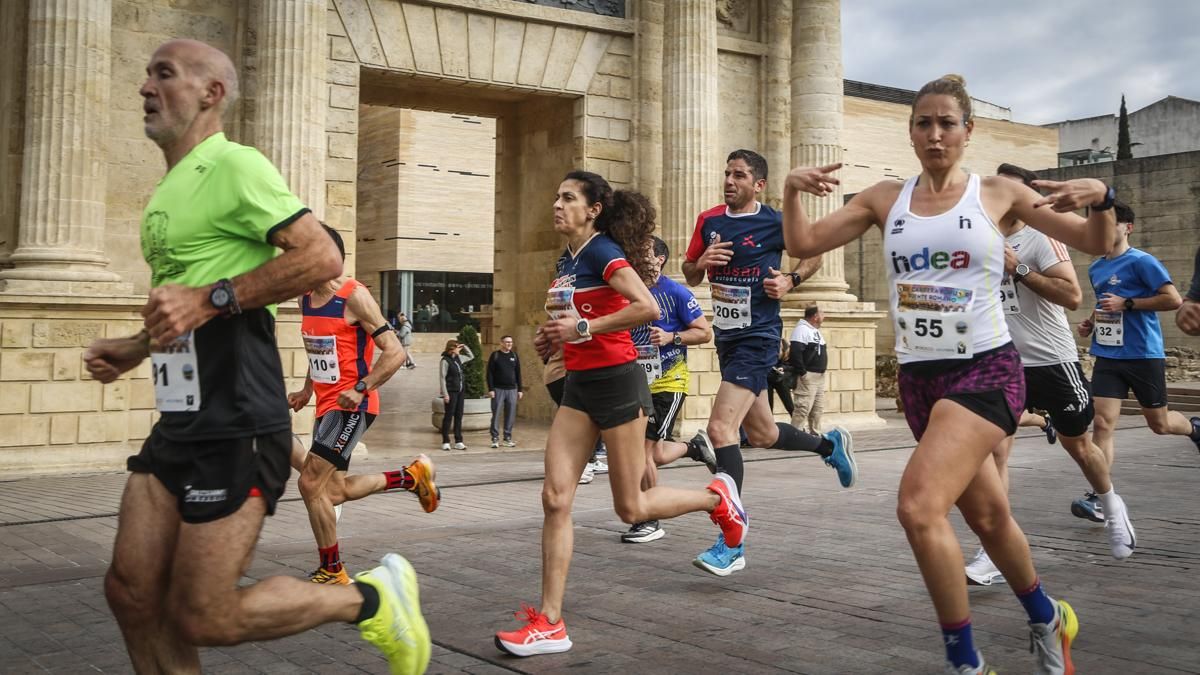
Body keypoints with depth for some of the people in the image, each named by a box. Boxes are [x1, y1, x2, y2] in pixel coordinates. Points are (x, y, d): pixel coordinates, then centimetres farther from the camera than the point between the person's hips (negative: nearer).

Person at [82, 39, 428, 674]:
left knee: (202, 618, -7)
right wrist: (133, 349, 17)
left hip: (234, 427, -9)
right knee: (131, 592, 6)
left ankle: (370, 599, 11)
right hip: (178, 424, 9)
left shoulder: (233, 165, -8)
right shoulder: (166, 191, 21)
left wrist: (211, 299, -21)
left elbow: (322, 257, -20)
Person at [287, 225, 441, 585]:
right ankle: (413, 475, 28)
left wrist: (361, 389, -24)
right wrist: (307, 390, 18)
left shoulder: (354, 296, -15)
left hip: (352, 405, -9)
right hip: (326, 404, 9)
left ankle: (332, 572, 2)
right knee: (333, 491, 12)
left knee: (310, 483, -13)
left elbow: (395, 352, -17)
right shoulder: (306, 298, 9)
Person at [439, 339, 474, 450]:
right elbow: (442, 378, -12)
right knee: (448, 416, -1)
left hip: (460, 391, 7)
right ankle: (445, 442, 6)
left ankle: (458, 442, 12)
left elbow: (471, 356, 29)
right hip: (451, 392, -7)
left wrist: (465, 347, 12)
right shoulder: (445, 361, -10)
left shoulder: (458, 358, 11)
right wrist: (445, 394, -16)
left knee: (458, 416, 8)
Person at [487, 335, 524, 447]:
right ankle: (495, 439, 3)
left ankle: (508, 438, 12)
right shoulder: (495, 355, 0)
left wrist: (520, 389, 8)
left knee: (510, 415, 4)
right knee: (496, 414, -2)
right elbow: (490, 374, -3)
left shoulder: (514, 356, 10)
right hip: (498, 390, -3)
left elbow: (518, 374, 13)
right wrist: (490, 389, -11)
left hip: (512, 390, 3)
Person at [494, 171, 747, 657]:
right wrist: (555, 339, 8)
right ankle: (549, 624, 1)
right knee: (555, 499, -2)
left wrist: (582, 329, -23)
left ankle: (717, 498, 28)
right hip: (579, 385, 8)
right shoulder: (566, 261, 13)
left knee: (631, 508, 2)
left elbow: (647, 308, -27)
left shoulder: (603, 252, -13)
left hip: (616, 383, -8)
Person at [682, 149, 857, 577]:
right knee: (762, 434, 18)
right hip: (726, 337, 7)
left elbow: (814, 253, 9)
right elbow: (690, 276, 14)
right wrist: (702, 262, -8)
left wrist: (790, 281, -9)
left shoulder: (775, 223, -7)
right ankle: (830, 445, 47)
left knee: (720, 428, -20)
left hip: (758, 337, -7)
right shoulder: (709, 221, 6)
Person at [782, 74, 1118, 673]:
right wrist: (791, 190, -15)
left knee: (919, 507, -24)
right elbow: (802, 244, 3)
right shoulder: (885, 198, 6)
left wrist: (1100, 197, -17)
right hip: (918, 377, 5)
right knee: (987, 517, 17)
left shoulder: (999, 194, 0)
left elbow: (1095, 243, 4)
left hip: (987, 371, -4)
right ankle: (1047, 619, 44)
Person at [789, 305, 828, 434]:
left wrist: (822, 371, 18)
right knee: (803, 408, -13)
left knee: (818, 408, 13)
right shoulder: (801, 329, -14)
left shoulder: (816, 331, 19)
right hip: (808, 376, -10)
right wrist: (802, 373, -23)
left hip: (820, 376, 10)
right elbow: (795, 352, -24)